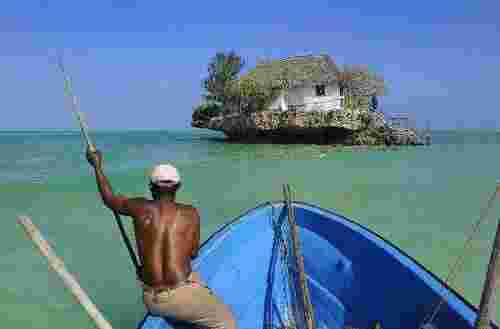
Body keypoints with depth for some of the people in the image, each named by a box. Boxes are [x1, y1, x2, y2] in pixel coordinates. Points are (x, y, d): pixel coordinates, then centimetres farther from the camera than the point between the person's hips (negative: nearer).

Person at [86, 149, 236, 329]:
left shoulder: (141, 208, 0)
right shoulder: (190, 213, -4)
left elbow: (109, 199, 19)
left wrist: (97, 166, 30)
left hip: (151, 301, 5)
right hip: (181, 296, -4)